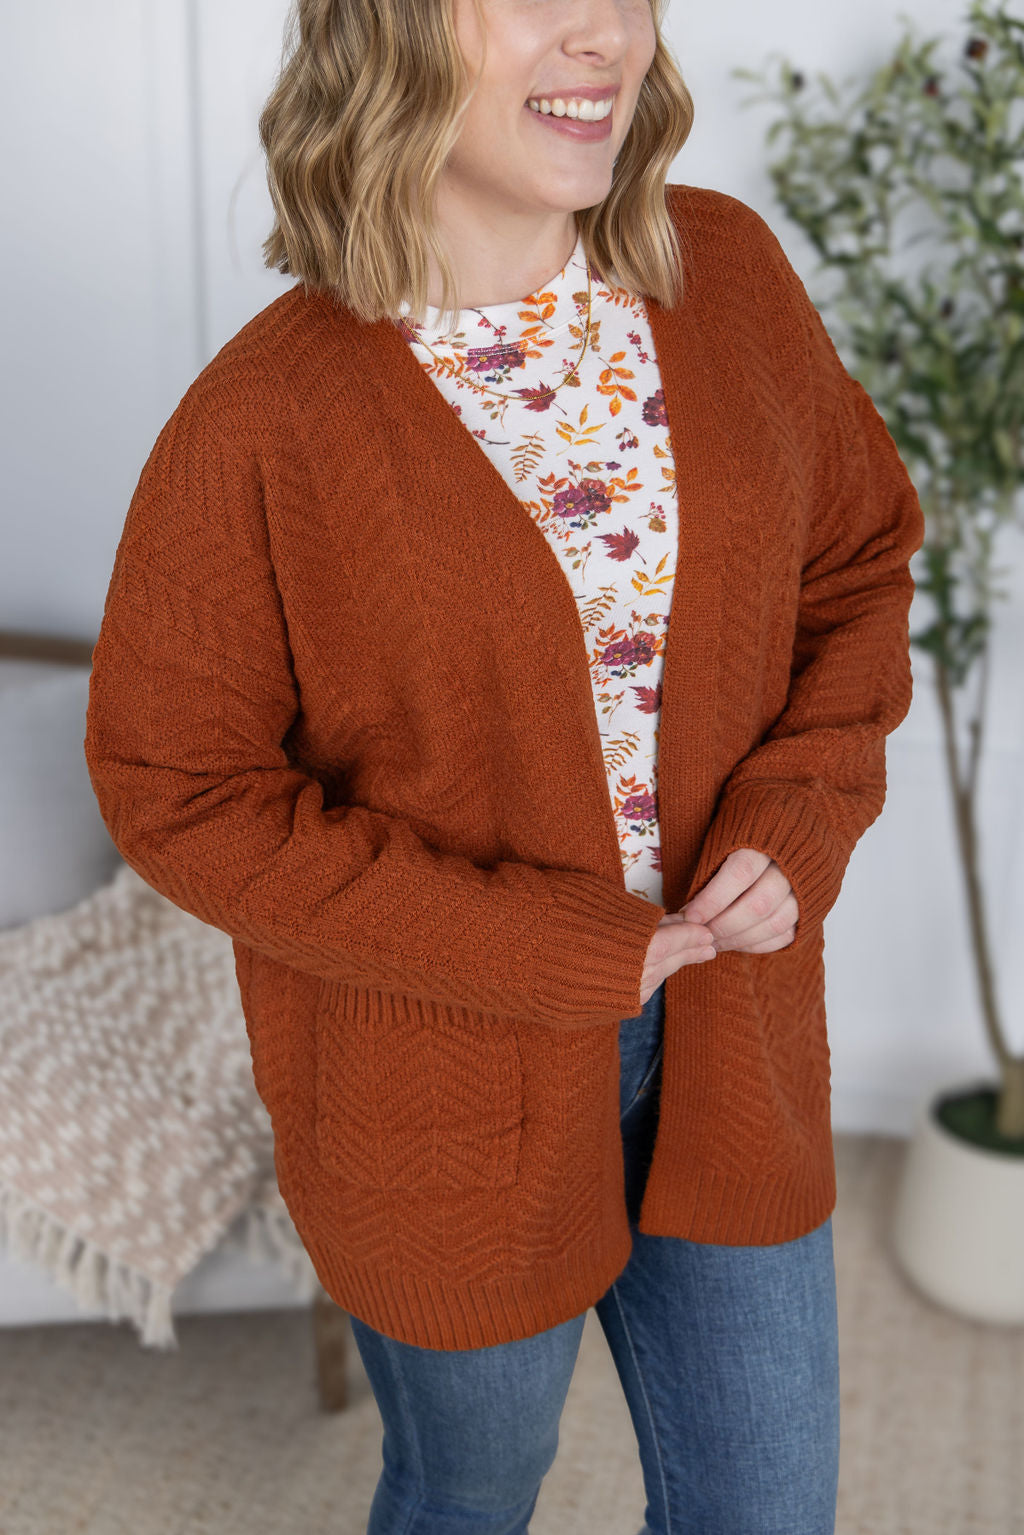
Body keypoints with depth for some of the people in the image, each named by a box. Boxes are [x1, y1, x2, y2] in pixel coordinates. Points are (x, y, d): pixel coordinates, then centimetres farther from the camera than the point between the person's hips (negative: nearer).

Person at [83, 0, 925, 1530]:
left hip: (726, 1043, 4)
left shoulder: (730, 273, -5)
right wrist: (545, 951, -18)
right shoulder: (263, 424, -18)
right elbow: (178, 786, -13)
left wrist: (801, 820, -10)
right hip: (444, 1094, -3)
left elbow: (857, 557, 7)